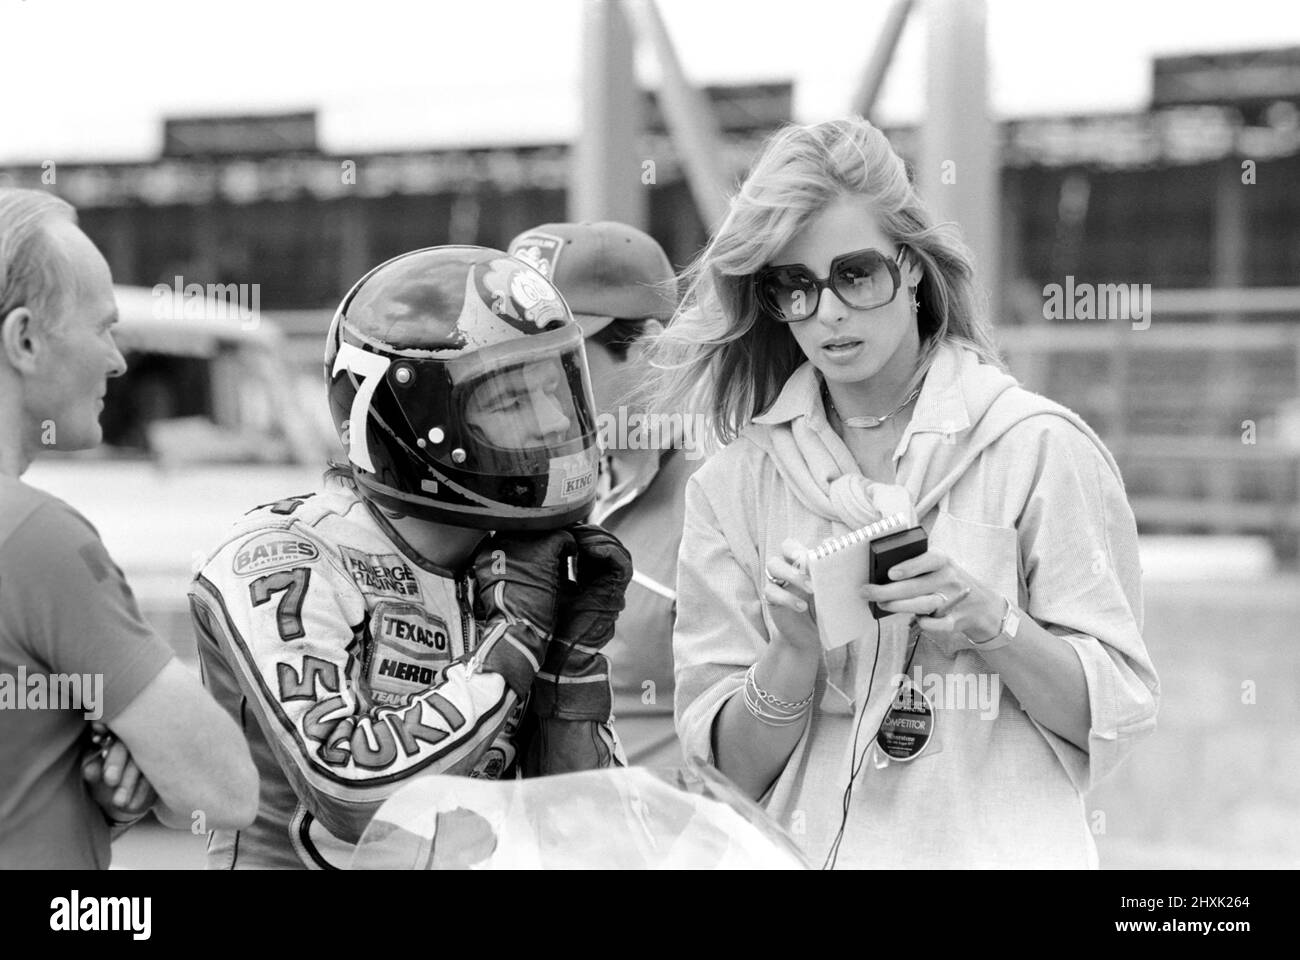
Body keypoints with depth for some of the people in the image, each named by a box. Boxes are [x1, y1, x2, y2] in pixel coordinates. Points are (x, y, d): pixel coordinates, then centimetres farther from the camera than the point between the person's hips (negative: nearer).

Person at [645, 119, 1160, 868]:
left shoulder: (1037, 448, -2)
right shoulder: (733, 486, 4)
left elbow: (1117, 716, -1)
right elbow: (735, 770, 3)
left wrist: (990, 621, -14)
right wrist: (795, 650, -12)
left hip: (996, 848, 0)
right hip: (800, 849, 0)